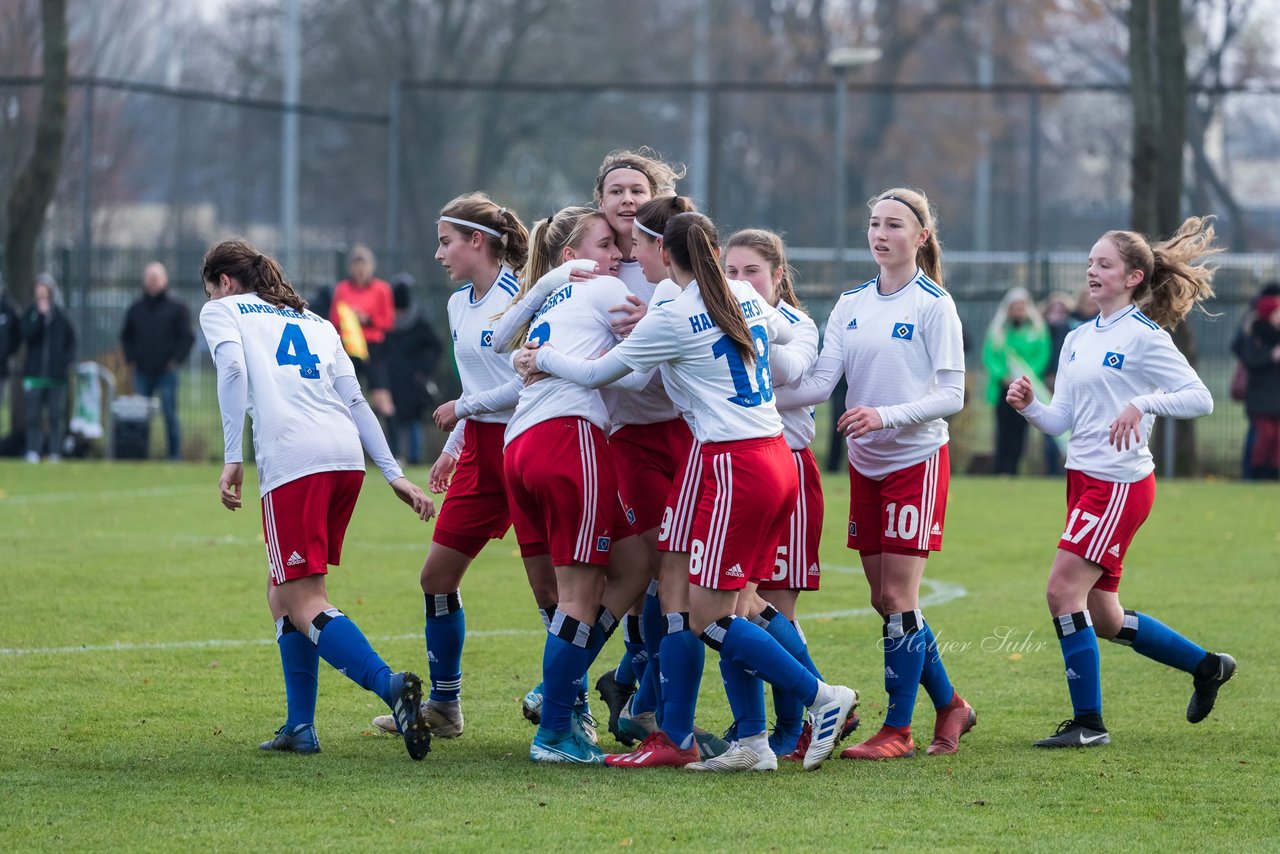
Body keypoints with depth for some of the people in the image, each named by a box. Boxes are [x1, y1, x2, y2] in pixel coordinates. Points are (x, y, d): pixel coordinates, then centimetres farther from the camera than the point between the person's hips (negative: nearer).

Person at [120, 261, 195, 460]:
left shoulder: (177, 308, 2)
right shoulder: (136, 308, 12)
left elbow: (187, 337, 1)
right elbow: (126, 336, 20)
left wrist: (176, 360, -8)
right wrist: (130, 359, 7)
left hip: (166, 371, -3)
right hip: (142, 372, 3)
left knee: (170, 414, -6)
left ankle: (175, 455, -2)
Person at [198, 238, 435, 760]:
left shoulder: (221, 310, 15)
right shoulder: (314, 322, 30)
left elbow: (232, 369, -5)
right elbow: (355, 400, 22)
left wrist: (232, 458, -9)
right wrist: (394, 474, 17)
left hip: (292, 458, -6)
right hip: (347, 454, 6)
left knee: (305, 605, -9)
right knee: (283, 594, 18)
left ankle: (389, 685, -32)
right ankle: (300, 727, 12)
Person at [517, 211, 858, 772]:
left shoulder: (673, 317, -9)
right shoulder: (747, 299, 11)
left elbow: (597, 374, 1)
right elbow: (784, 331, 35)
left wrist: (541, 359, 19)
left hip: (736, 468, -8)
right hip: (777, 460, 8)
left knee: (706, 617, -4)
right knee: (723, 609, 10)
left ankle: (822, 698, -7)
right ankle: (752, 742, 6)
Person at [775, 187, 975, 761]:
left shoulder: (934, 305, -8)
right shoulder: (851, 305, 8)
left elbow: (951, 395, -11)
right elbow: (821, 381, 1)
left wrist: (885, 416, -24)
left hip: (916, 460, -6)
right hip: (864, 464, 6)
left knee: (898, 597, -7)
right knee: (884, 600, 8)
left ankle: (898, 730, 1)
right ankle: (949, 706, 24)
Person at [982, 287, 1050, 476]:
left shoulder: (1036, 328, 4)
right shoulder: (998, 328, 5)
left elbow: (1043, 355, 0)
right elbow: (989, 354, 1)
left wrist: (1027, 375, -14)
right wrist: (1003, 375, -14)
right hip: (1003, 388, 0)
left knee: (1019, 430, -1)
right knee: (1004, 428, -5)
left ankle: (1012, 468, 2)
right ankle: (999, 469, -6)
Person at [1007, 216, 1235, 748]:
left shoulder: (1145, 336, -9)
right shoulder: (1078, 340, 14)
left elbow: (1199, 398, -13)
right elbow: (1061, 419, 13)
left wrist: (1141, 404, -26)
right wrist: (1027, 405, -6)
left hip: (1121, 482, -9)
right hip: (1084, 480, 9)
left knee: (1063, 590, -15)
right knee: (1103, 618, 12)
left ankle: (1088, 722, -7)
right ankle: (1207, 667, 30)